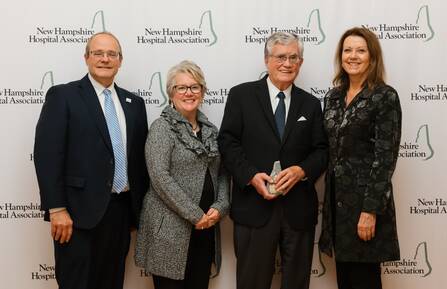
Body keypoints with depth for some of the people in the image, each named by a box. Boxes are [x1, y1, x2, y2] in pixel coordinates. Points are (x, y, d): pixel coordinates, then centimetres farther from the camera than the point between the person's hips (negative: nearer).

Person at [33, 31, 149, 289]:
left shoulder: (134, 103, 13)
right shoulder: (62, 96, -2)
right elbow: (47, 154, -9)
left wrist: (143, 207, 10)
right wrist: (56, 209, -15)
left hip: (121, 210, 5)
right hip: (80, 211, -5)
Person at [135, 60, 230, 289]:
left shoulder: (210, 129, 12)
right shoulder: (162, 127, -7)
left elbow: (222, 173, 13)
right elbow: (159, 176, -16)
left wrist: (220, 207, -5)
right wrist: (194, 215, -16)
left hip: (206, 229, 6)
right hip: (170, 229, -5)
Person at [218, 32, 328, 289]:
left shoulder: (311, 104, 12)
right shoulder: (241, 95, 3)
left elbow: (321, 150, 7)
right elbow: (228, 142, -3)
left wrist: (301, 170, -13)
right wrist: (251, 175, -16)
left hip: (299, 208, 3)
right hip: (254, 206, -3)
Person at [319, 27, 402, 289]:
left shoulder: (385, 96, -10)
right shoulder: (334, 96, 9)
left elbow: (386, 157, -15)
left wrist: (370, 210, -18)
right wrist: (328, 199, 11)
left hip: (365, 197, -6)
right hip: (336, 196, 6)